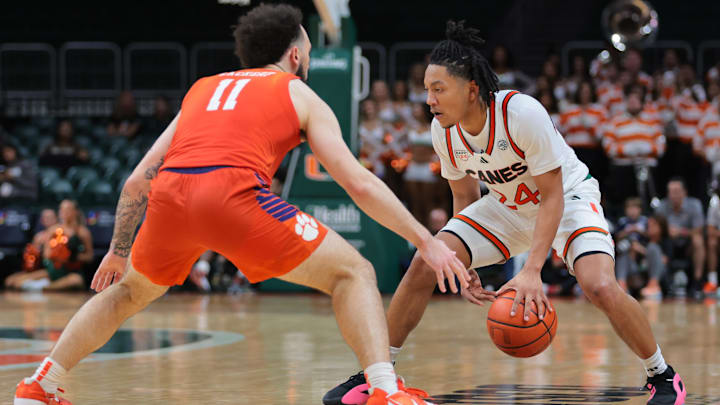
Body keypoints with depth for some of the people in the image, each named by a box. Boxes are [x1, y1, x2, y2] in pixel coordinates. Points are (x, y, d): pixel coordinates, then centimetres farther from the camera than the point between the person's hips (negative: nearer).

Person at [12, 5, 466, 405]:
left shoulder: (202, 88, 33)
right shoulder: (300, 95, 22)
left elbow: (137, 180, 31)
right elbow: (359, 184, 14)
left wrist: (118, 251, 44)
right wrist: (428, 242, 18)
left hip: (170, 195, 5)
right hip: (234, 194, -4)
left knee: (129, 292, 33)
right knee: (353, 274, 8)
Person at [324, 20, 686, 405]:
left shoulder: (523, 113, -34)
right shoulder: (443, 131, -16)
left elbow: (552, 196, -28)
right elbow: (464, 196, 2)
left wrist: (532, 271, -37)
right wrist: (463, 268, -8)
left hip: (567, 197, -5)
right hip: (508, 206, 5)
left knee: (600, 288, -28)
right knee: (424, 265, -9)